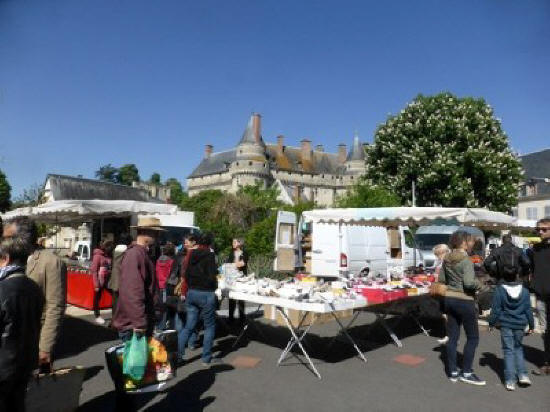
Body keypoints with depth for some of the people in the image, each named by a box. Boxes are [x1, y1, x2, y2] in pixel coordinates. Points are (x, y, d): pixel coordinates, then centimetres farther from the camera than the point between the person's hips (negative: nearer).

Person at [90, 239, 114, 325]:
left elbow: (112, 268, 5)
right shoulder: (98, 256, -11)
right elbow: (94, 271, -11)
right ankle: (97, 316, 27)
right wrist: (96, 285, -13)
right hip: (100, 281, -5)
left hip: (108, 280, 5)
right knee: (97, 298, 11)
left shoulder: (109, 255, 4)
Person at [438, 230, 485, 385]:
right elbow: (469, 282, -26)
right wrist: (478, 284, -7)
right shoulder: (466, 260, -17)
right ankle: (466, 373, 13)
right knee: (473, 337, 9)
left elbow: (441, 279, 12)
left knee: (453, 337, 12)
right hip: (464, 301, -7)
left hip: (449, 299, 7)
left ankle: (453, 372, 20)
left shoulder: (447, 259, 6)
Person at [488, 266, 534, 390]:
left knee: (508, 351, 4)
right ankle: (522, 375, 16)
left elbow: (496, 310, -7)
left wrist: (492, 323, 5)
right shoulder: (525, 291, -4)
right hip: (520, 325, 2)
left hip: (506, 325, -2)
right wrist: (531, 325, 15)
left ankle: (510, 381, 2)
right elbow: (528, 310, 3)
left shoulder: (499, 290, -11)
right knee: (518, 348, 22)